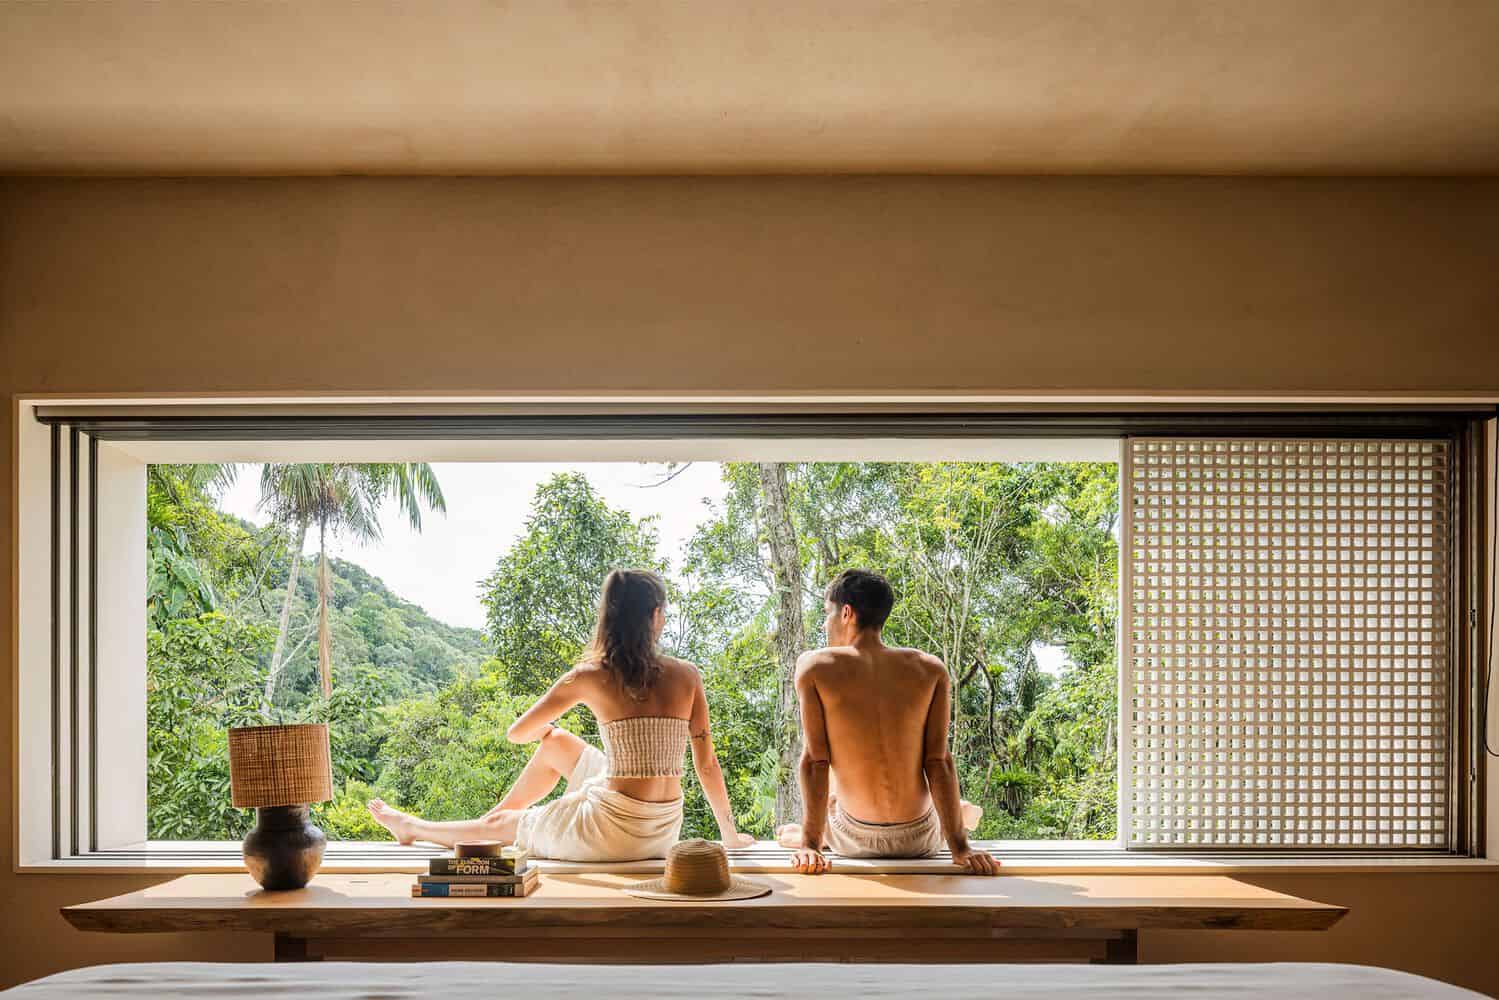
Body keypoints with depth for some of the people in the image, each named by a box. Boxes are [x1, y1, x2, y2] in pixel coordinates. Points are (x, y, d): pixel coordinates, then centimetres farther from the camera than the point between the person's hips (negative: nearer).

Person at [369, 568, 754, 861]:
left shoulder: (591, 677, -8)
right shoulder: (686, 675, -2)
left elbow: (517, 733, 2)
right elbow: (707, 764, 1)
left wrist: (543, 730, 26)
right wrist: (730, 833, 13)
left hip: (613, 834, -4)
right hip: (663, 831, 5)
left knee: (497, 824, 23)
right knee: (558, 744, 26)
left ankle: (413, 828, 48)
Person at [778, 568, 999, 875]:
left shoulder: (814, 667, -11)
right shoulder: (931, 670, -6)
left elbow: (814, 760, -12)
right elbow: (938, 761, -9)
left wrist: (809, 843, -9)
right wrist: (959, 846, -7)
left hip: (857, 839, -2)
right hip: (921, 840, 2)